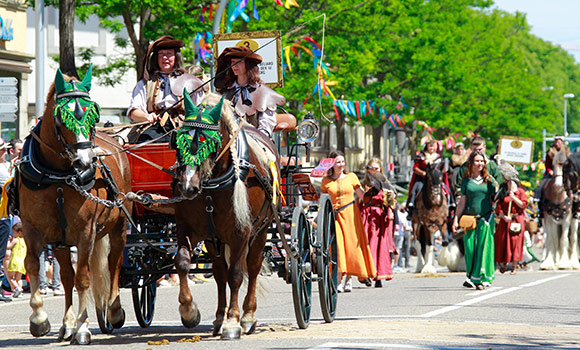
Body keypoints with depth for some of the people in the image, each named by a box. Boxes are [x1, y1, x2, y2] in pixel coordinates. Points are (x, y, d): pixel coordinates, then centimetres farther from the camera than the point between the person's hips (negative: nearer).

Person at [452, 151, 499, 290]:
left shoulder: (489, 180, 7)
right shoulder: (466, 181, 8)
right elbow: (462, 202, 10)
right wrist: (456, 219, 5)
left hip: (486, 218, -1)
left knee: (484, 247, -5)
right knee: (470, 248, -1)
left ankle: (484, 278, -1)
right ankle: (472, 278, 12)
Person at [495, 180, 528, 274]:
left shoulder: (521, 191, 5)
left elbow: (523, 205, -4)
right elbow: (498, 208, 3)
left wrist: (513, 198, -14)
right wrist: (504, 217, -13)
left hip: (517, 219, -2)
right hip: (505, 220, 2)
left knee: (516, 242, -5)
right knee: (502, 242, -2)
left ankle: (514, 267, -1)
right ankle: (503, 263, 17)